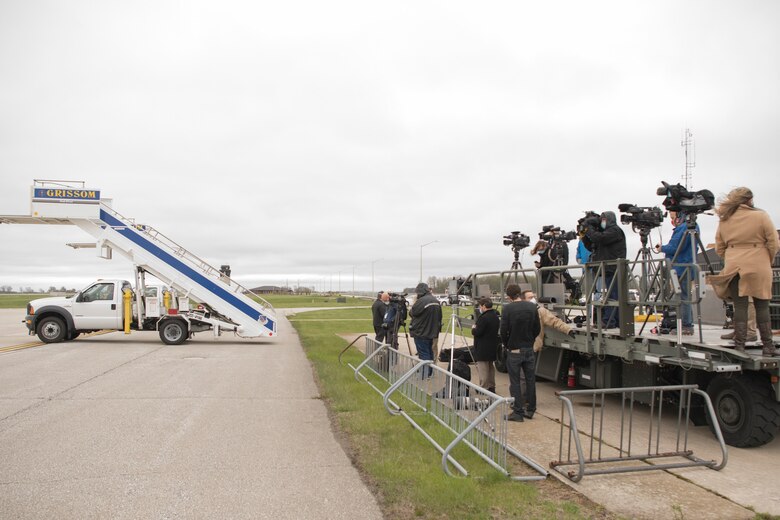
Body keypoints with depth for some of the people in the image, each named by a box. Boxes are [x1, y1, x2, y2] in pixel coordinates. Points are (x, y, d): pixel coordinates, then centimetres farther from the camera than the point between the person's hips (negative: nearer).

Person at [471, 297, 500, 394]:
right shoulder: (495, 316, 8)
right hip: (493, 346, 10)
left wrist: (473, 328, -2)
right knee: (490, 367, 19)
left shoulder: (484, 317, -22)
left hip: (483, 348, -10)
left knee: (482, 368, -2)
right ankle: (491, 386, 27)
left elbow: (477, 332, -24)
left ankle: (484, 388, 1)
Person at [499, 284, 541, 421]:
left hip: (514, 350, -4)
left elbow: (503, 330, -14)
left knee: (515, 382, 4)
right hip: (529, 349, 4)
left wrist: (507, 345, 3)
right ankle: (530, 410, 22)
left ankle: (518, 412, 7)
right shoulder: (532, 307, -1)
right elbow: (537, 329, 4)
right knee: (530, 379, 14)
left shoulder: (508, 308, -15)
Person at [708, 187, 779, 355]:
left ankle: (739, 345, 3)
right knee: (761, 306, 7)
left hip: (733, 267, 2)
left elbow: (719, 248, 10)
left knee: (739, 306, 4)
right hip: (758, 268, -2)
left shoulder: (724, 220, 7)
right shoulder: (760, 216, -3)